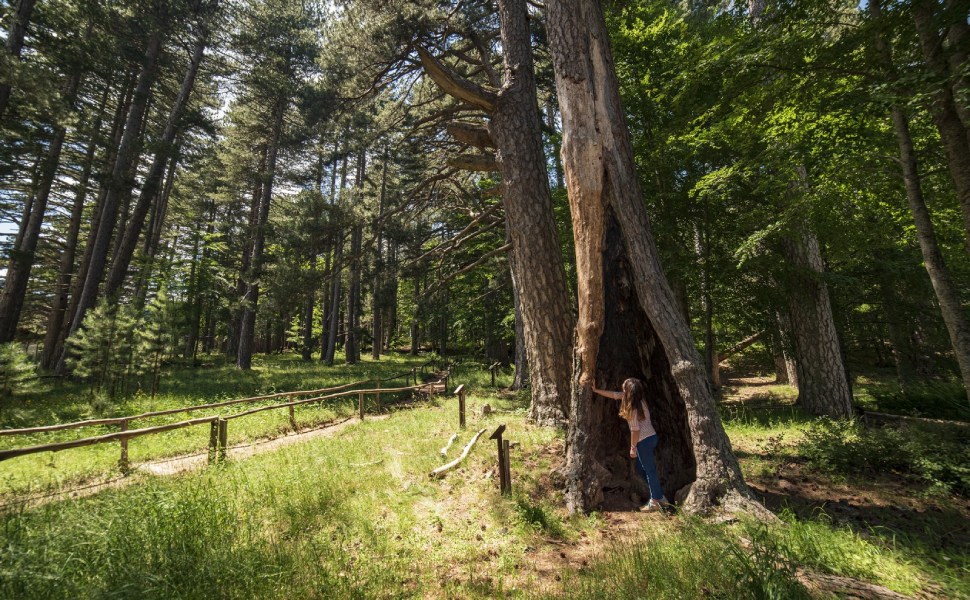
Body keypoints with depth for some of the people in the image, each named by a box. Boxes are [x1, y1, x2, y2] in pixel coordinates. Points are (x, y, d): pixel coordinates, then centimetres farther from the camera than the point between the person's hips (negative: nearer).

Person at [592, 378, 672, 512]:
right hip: (650, 437, 10)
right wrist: (596, 390, 12)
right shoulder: (638, 398, 4)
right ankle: (660, 497, 26)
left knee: (650, 470, 3)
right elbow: (614, 395, 10)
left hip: (645, 441, -10)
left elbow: (635, 429, -19)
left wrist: (633, 447, -9)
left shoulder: (633, 408, -23)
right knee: (641, 468, 19)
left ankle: (656, 502, 15)